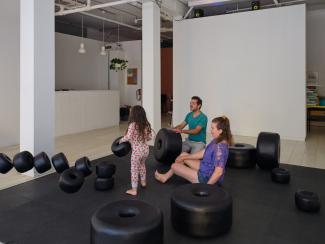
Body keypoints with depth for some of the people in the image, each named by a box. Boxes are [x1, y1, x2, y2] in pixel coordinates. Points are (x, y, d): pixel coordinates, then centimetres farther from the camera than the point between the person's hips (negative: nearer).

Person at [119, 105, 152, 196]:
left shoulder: (132, 125, -16)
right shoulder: (146, 124, 2)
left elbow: (128, 137, -23)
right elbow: (149, 137, 8)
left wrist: (121, 140, -5)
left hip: (136, 151, -6)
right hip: (145, 149, 6)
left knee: (134, 170, 6)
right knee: (142, 164, 31)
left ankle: (134, 190, 14)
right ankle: (143, 181, 45)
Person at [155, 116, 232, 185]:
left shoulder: (220, 147, -32)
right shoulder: (216, 141, -1)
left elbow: (219, 172, -34)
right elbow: (203, 153, 9)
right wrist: (184, 157, 11)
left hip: (208, 178, -9)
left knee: (174, 166, 0)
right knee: (183, 155, 18)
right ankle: (166, 177, 28)